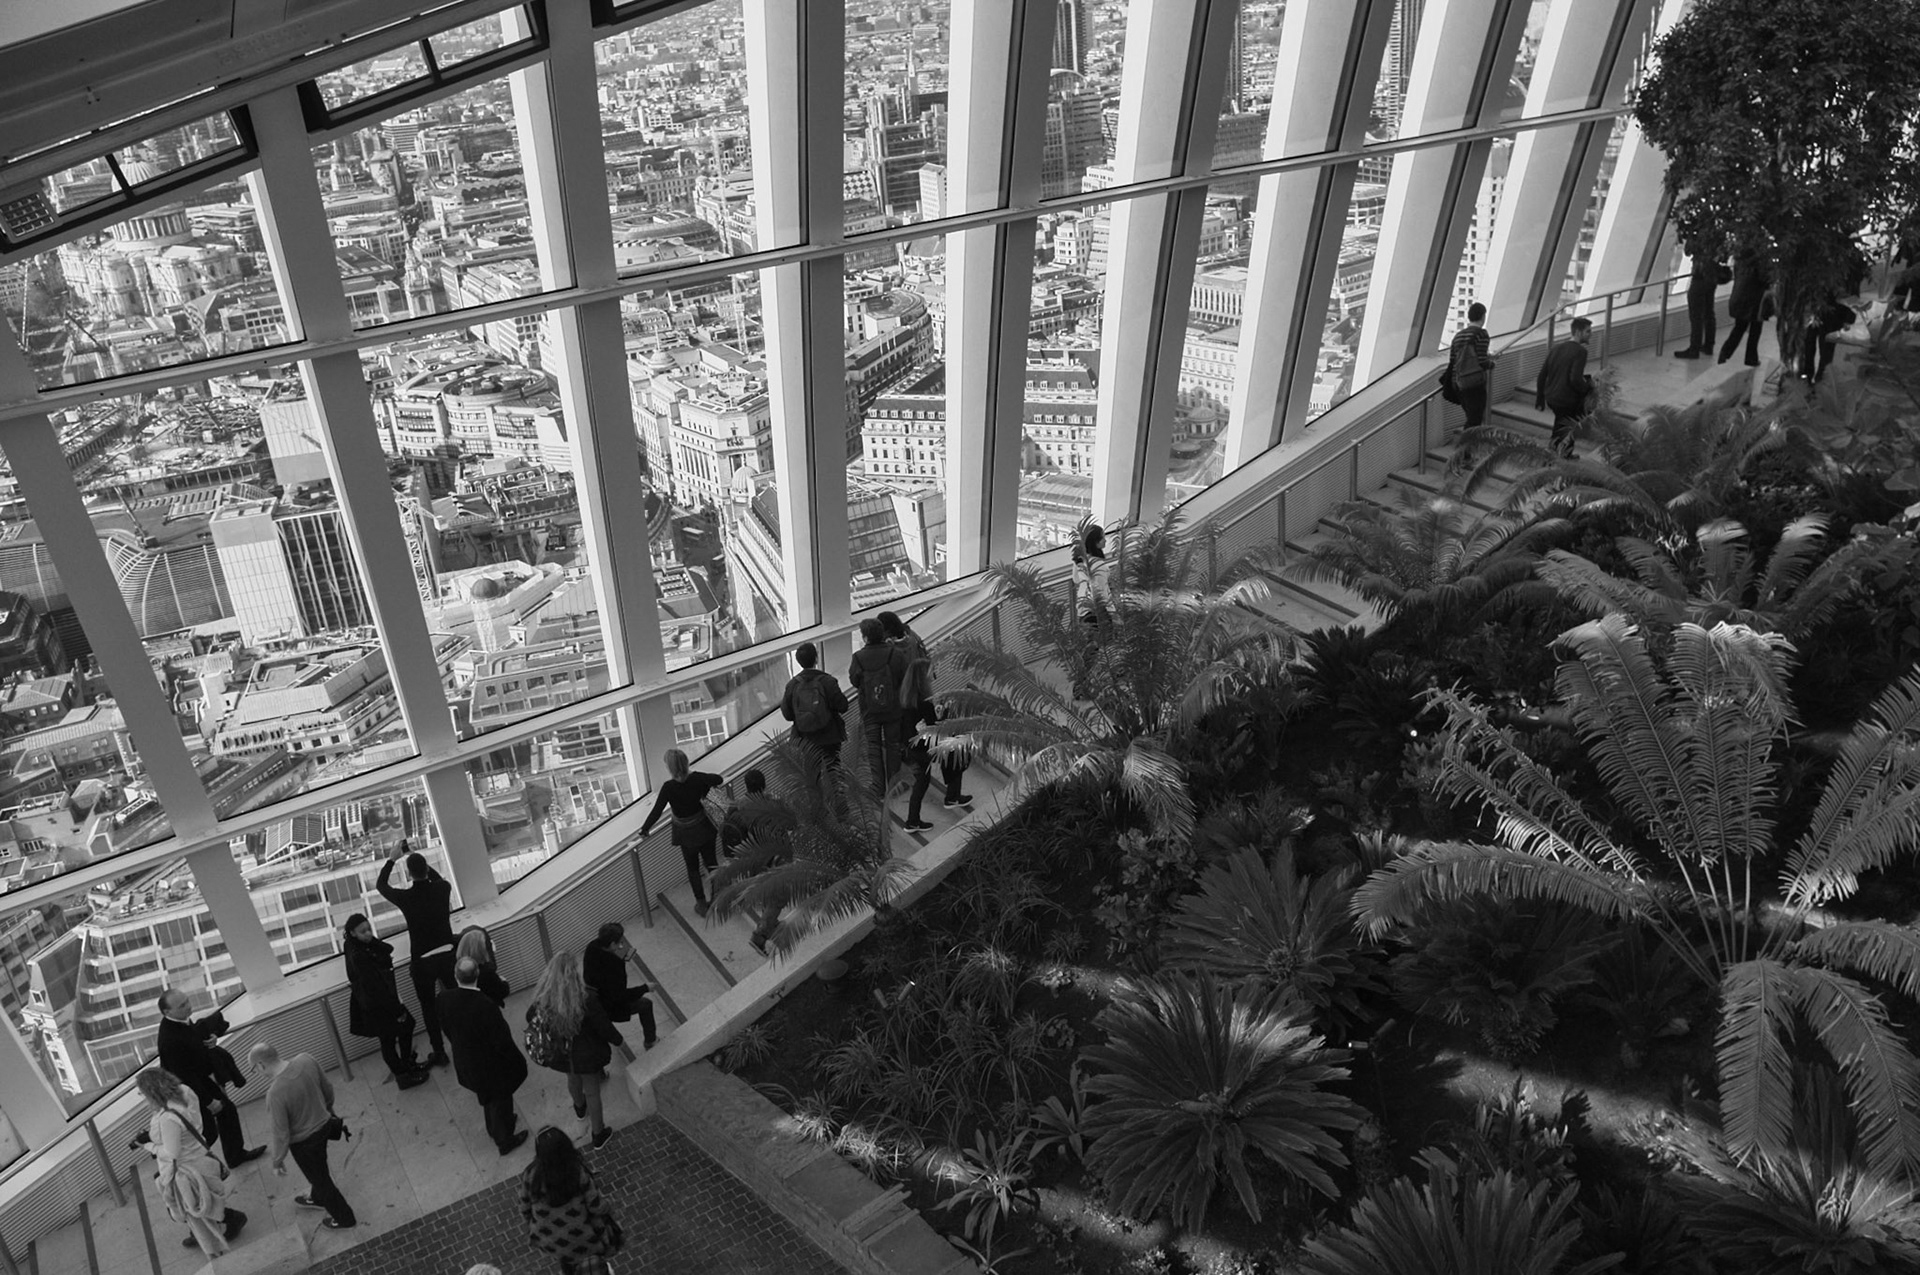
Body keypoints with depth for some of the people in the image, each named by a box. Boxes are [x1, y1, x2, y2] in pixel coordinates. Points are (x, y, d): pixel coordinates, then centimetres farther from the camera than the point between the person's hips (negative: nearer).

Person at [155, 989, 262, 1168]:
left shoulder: (183, 1020, -10)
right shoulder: (169, 1040, -36)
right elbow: (184, 1075, -29)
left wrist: (209, 1039, -12)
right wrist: (208, 1102, -20)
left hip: (203, 1078, 9)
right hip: (189, 1090, -9)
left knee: (227, 1111, 21)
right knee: (207, 1132, 4)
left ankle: (236, 1155, 41)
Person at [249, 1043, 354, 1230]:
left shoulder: (276, 1093, -36)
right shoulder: (306, 1060, -19)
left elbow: (282, 1134, -23)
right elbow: (327, 1088, 0)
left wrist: (277, 1161, -5)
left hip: (304, 1142, -6)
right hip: (324, 1123, 6)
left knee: (319, 1177, 20)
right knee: (319, 1168, 33)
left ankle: (343, 1217, 40)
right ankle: (318, 1198, 61)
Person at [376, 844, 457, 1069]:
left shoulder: (405, 897, -15)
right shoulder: (443, 888, -9)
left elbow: (381, 885, 6)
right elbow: (438, 878, 19)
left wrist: (392, 858, 14)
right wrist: (418, 859, 21)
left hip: (422, 961, -2)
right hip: (447, 954, 2)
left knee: (429, 1008, 14)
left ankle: (439, 1053, 21)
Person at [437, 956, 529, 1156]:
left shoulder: (445, 999, -22)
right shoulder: (486, 1006, -38)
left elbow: (446, 1028, -3)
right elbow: (502, 1040, -27)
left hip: (465, 1061, 6)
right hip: (490, 1063, -5)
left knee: (486, 1096, 32)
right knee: (500, 1099, 21)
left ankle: (494, 1129, 56)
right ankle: (504, 1141, 42)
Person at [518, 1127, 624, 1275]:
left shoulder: (530, 1175, -24)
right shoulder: (579, 1173, -30)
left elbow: (525, 1208, -7)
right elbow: (597, 1207, -17)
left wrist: (532, 1225, 14)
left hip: (545, 1239, 4)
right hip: (577, 1238, -4)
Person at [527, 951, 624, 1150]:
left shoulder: (544, 998, -22)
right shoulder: (586, 999, -35)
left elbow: (530, 1017, -1)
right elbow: (604, 1026, -23)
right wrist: (618, 1040, -2)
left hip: (562, 1053, 4)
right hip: (587, 1054, -4)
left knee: (573, 1081, 34)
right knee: (592, 1092, 18)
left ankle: (580, 1108, 63)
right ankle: (598, 1134, 36)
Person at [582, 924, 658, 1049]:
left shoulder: (592, 948, -16)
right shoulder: (613, 965, -36)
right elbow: (620, 996, -27)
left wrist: (622, 956, -7)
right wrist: (645, 988, -17)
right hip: (609, 1008, -7)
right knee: (646, 1004, 14)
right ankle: (650, 1041, 32)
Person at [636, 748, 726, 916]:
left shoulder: (669, 787, -27)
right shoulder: (696, 778, -18)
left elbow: (656, 811, -22)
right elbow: (718, 780, -3)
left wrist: (645, 829, -9)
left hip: (687, 834, -3)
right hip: (705, 828, 3)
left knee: (693, 868, 17)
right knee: (711, 861, 21)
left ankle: (702, 904, 26)